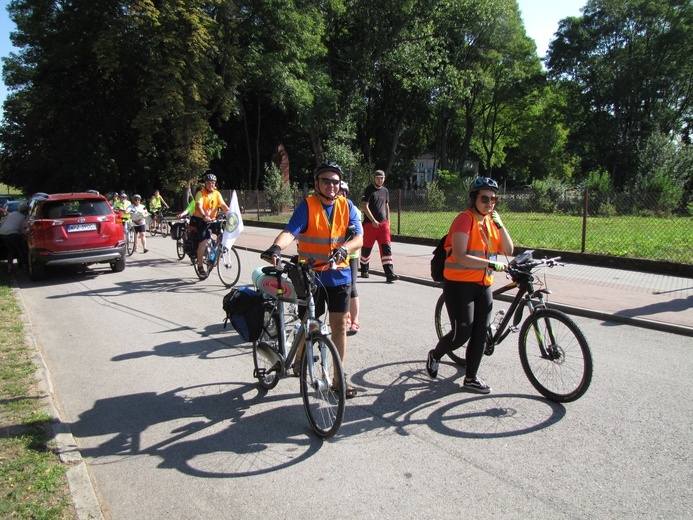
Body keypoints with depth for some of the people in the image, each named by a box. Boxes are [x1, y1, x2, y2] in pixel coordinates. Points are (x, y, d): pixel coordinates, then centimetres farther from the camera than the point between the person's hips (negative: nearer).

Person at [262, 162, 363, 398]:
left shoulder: (347, 206, 3)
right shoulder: (306, 206, -6)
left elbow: (359, 236, -7)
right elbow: (290, 231, -20)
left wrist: (343, 248, -28)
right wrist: (276, 247, -41)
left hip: (339, 275, 3)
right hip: (310, 275, -2)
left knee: (339, 325, 7)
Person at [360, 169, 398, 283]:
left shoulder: (385, 191, 14)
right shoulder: (369, 190, -5)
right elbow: (365, 207, -12)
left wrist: (388, 221, 16)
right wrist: (373, 221, -19)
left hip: (383, 223, 4)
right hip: (370, 224, -4)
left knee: (386, 248, -7)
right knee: (367, 248, 8)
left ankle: (389, 274, -12)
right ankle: (364, 271, 27)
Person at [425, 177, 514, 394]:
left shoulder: (491, 221, 10)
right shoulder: (465, 219, -14)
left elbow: (508, 250, 2)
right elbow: (460, 257, -24)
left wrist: (500, 224, -9)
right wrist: (491, 264, -29)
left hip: (483, 285, 7)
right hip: (459, 284, -7)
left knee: (480, 333, 8)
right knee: (462, 333, -5)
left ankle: (471, 379, 21)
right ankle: (434, 355, 24)